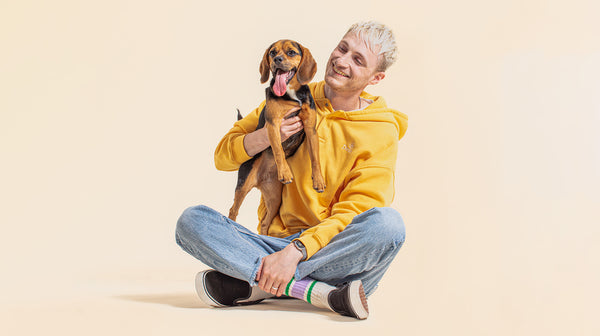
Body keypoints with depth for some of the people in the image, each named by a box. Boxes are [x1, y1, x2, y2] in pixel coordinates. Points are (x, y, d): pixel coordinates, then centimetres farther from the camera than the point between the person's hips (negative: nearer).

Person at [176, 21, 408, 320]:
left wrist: (295, 252, -25)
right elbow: (223, 157, 11)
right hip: (278, 238, 3)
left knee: (387, 224, -34)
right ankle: (324, 293, -30)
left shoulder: (382, 133, 0)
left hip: (333, 250, -2)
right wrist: (265, 137, -11)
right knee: (191, 221, -20)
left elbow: (355, 213, -11)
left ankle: (253, 285, -27)